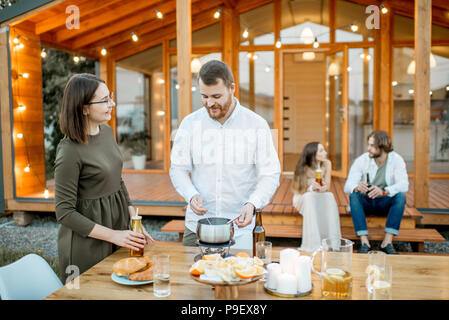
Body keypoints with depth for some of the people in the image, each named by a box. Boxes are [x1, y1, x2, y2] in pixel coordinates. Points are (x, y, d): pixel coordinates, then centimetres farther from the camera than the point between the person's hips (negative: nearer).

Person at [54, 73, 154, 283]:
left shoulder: (107, 132, 1)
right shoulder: (70, 151, -21)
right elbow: (64, 213, -18)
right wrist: (113, 235, -18)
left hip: (118, 223, 7)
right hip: (88, 242, -7)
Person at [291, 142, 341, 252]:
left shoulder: (327, 164, -8)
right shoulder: (303, 168, -18)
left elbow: (328, 187, -5)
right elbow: (299, 191, -16)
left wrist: (324, 188, -30)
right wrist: (311, 188, -37)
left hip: (320, 199, 3)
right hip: (303, 200, -3)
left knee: (330, 196, -31)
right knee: (310, 197, -37)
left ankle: (331, 239, -28)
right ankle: (312, 243, -36)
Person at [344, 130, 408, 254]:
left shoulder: (397, 160, -11)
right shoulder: (362, 160, -12)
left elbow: (404, 185, -24)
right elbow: (347, 186, -19)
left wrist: (383, 191, -43)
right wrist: (357, 187, -45)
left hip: (385, 203, 0)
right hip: (365, 203, 0)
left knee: (400, 196, -29)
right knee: (354, 196, -31)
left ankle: (387, 242, -29)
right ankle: (364, 242, -35)